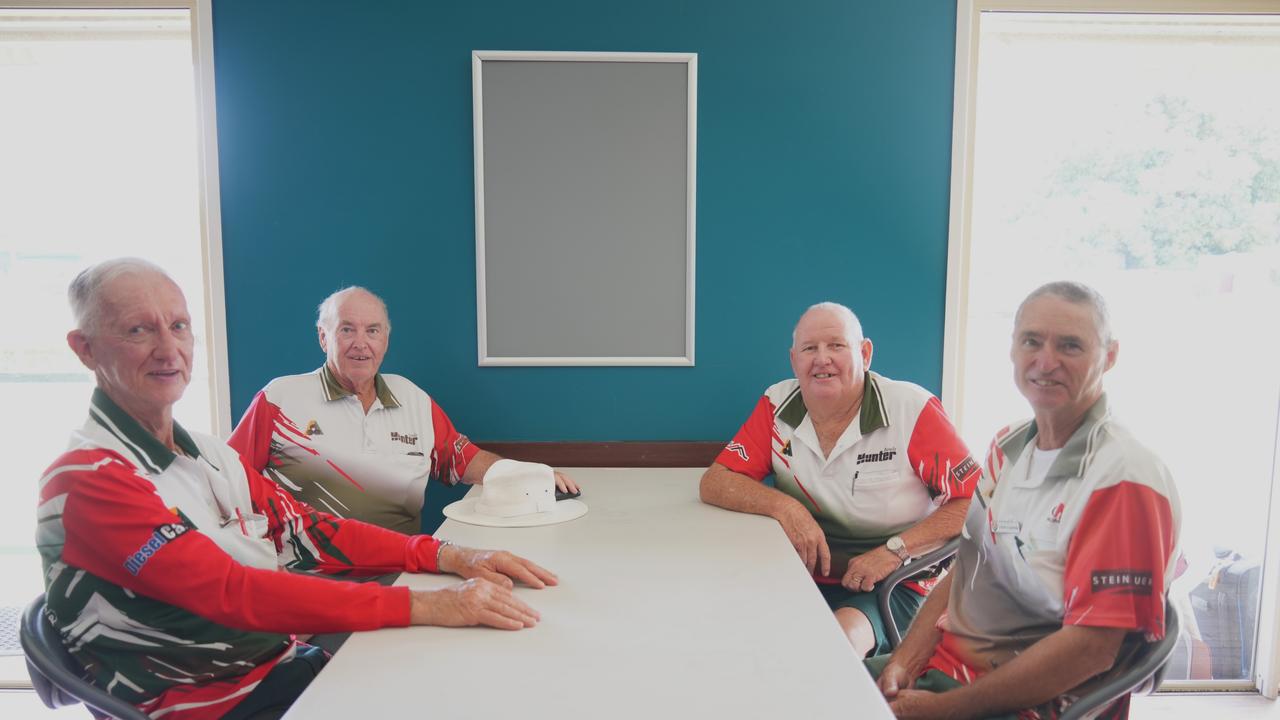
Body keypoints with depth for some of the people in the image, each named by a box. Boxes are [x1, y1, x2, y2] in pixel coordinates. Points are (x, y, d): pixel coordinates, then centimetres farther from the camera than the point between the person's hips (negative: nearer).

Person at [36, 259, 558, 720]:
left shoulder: (209, 454, 9)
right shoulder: (85, 482, -17)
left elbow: (306, 531, 4)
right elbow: (231, 591, -26)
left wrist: (451, 558, -9)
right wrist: (424, 606, -31)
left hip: (284, 661, 7)